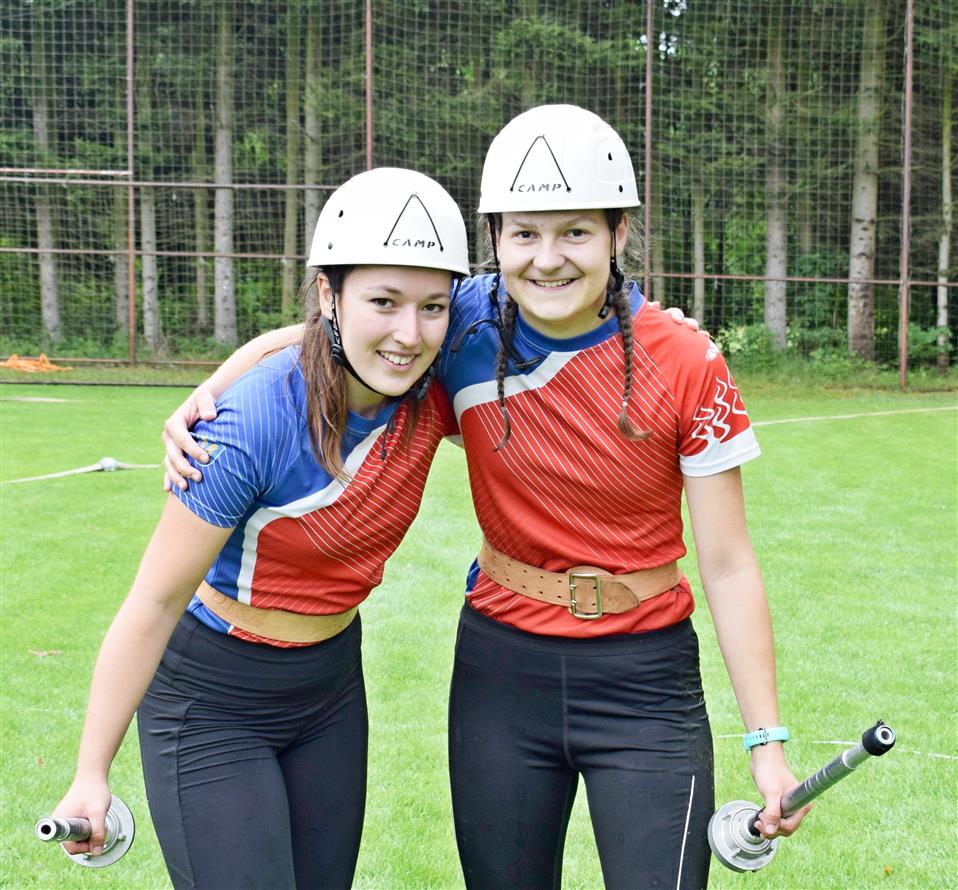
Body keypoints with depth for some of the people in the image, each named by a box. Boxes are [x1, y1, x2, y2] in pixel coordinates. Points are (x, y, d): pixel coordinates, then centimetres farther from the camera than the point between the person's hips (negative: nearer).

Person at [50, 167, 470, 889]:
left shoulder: (432, 393, -14)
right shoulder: (252, 428, -30)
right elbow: (154, 602, -22)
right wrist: (93, 773, -16)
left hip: (331, 681, 6)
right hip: (213, 702, -6)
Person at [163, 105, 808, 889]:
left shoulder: (688, 367, -12)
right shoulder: (465, 324, -8)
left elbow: (728, 565, -8)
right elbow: (306, 336, 4)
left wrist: (767, 740, -8)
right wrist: (205, 396, -15)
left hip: (645, 680, -2)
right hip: (502, 668, 2)